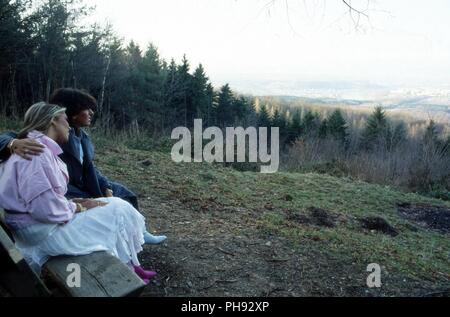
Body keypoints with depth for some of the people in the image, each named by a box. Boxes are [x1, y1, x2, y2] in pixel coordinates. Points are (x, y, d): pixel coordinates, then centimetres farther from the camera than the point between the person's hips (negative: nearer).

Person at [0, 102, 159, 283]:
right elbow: (45, 208, -29)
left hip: (46, 221, 10)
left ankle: (132, 266, 13)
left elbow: (47, 200, 11)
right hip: (43, 230, -10)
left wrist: (74, 203, -1)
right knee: (117, 213, -5)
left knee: (115, 205, 9)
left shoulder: (43, 149, 11)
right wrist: (78, 207, -12)